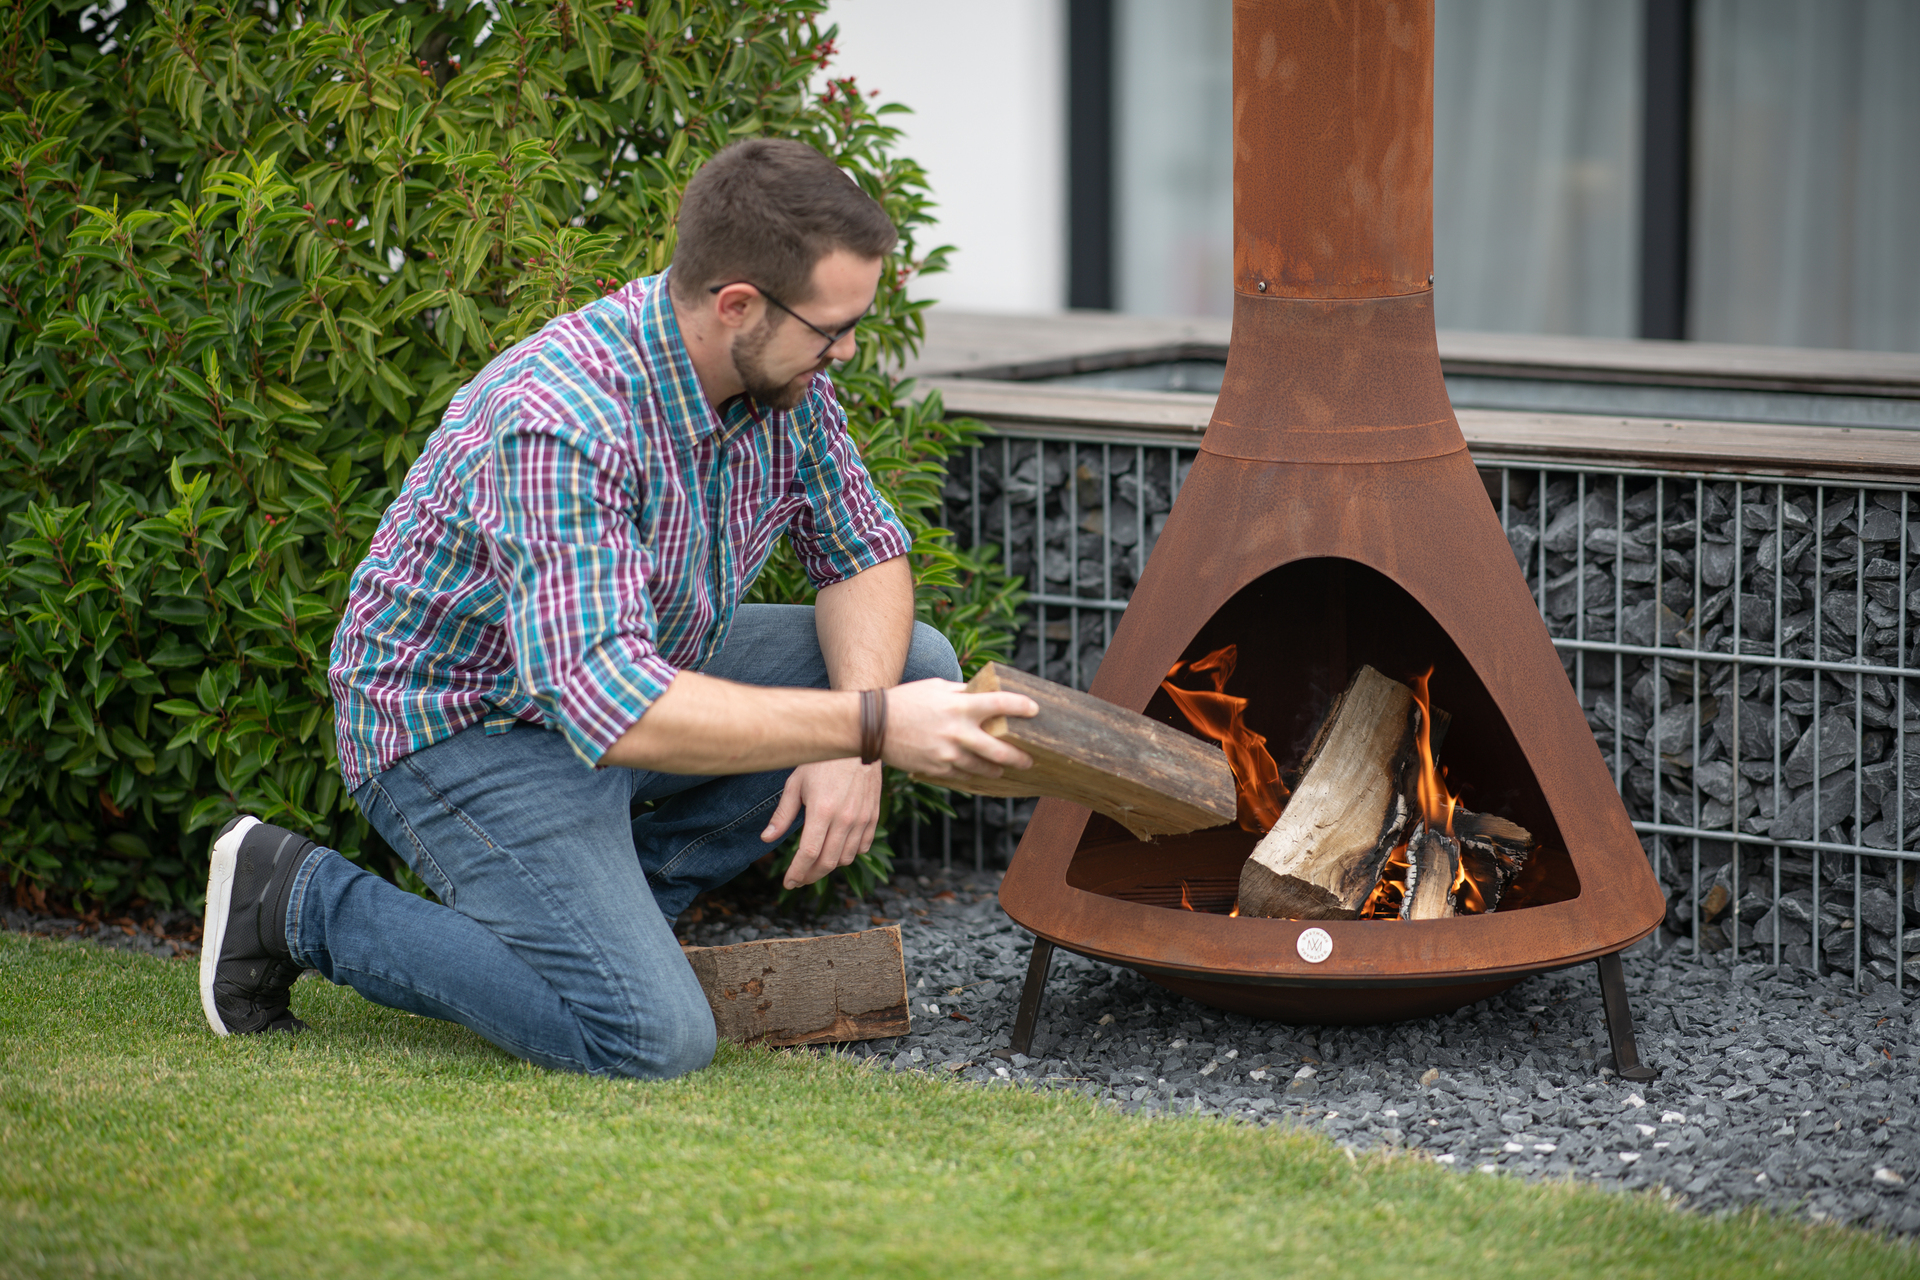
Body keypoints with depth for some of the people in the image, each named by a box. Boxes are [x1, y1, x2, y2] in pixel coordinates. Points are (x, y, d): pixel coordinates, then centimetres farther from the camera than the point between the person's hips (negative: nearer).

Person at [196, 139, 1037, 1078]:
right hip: (464, 720, -8)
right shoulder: (562, 422, -35)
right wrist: (869, 726, -41)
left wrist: (852, 741, -17)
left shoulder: (784, 373, -9)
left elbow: (862, 553, 2)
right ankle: (299, 901, -4)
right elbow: (613, 709, -42)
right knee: (651, 1040, -22)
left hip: (631, 663, 8)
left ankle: (620, 894, 6)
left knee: (914, 666, -4)